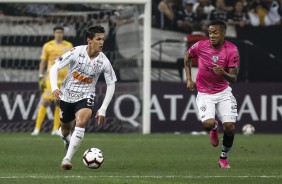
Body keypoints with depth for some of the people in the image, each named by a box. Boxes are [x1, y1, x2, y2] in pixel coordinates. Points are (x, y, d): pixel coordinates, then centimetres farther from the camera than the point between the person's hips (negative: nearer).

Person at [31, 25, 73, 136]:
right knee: (45, 102, -10)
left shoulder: (68, 46, 9)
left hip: (64, 77, 2)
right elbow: (43, 62, 6)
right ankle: (37, 129, -8)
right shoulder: (48, 46, 4)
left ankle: (55, 129, 8)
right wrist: (41, 78, -1)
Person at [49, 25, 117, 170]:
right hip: (67, 95, 1)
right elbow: (54, 68, -13)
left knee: (81, 123, -28)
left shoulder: (104, 62, -12)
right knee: (66, 130, 13)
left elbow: (111, 85, -1)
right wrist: (54, 87, -30)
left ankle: (67, 159, -28)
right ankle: (66, 138, 53)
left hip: (85, 97, -1)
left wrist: (102, 110, -5)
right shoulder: (76, 52, -17)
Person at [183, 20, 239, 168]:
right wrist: (188, 79, 5)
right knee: (208, 124, -24)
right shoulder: (200, 46, -12)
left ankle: (223, 158, 15)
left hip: (223, 92, 1)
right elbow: (187, 56, 11)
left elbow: (234, 79, -12)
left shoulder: (232, 50, -14)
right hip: (204, 93, -1)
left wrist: (223, 73, -34)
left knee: (230, 127, -11)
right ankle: (214, 128, 17)